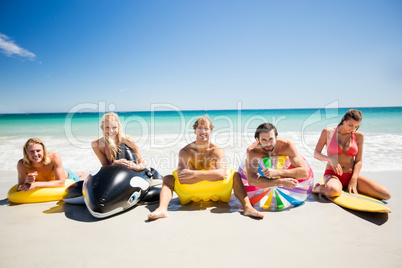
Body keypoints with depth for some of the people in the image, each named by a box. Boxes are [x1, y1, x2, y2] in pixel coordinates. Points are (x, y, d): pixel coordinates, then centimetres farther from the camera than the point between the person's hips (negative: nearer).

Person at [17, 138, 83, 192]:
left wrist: (36, 184, -47)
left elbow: (61, 182, -41)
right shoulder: (22, 164, -33)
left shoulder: (54, 157, -41)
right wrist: (28, 183, -48)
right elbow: (19, 188, -26)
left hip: (67, 177, -3)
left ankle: (81, 175, 53)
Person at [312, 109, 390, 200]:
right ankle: (319, 187, -6)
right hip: (332, 174, -4)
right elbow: (316, 153, 0)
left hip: (351, 175, 4)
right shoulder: (328, 132, -2)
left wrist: (353, 180, -10)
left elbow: (358, 161, 3)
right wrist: (330, 159, -20)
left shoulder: (358, 136, 5)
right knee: (333, 191, -40)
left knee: (386, 195, -13)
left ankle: (353, 188, 9)